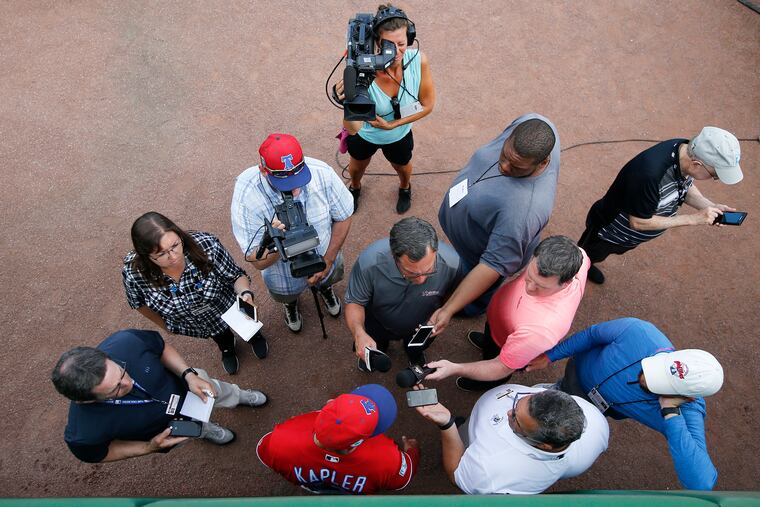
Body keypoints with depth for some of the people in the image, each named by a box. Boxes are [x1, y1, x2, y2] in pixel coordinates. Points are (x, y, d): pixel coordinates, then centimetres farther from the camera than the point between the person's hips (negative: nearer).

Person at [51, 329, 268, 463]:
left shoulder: (126, 341, -41)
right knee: (199, 427, 32)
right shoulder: (84, 432, -44)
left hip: (183, 384, 1)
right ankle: (206, 431, 70)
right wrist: (149, 448, -27)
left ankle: (239, 395, 68)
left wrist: (189, 374, -29)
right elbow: (97, 453, -18)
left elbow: (162, 347, -17)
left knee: (219, 391, 31)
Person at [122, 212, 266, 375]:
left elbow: (236, 275, -23)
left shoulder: (206, 245, -41)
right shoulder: (133, 271, -35)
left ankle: (254, 334, 68)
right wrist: (163, 324, 5)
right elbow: (140, 303, -11)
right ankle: (227, 347, 69)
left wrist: (245, 293, -45)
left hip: (228, 306, -1)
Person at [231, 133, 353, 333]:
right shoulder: (247, 194, -37)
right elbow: (259, 262, -31)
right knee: (286, 294, 34)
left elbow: (343, 217, -14)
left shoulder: (321, 172, -33)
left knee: (328, 279, 36)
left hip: (326, 264, 1)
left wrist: (329, 260, -18)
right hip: (283, 274, -1)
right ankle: (291, 303, 71)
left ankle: (325, 288, 73)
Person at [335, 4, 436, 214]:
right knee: (357, 167, 32)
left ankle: (405, 188, 71)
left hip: (399, 135, 2)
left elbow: (427, 105, -17)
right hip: (364, 134, -1)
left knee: (402, 167, 33)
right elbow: (353, 129, -45)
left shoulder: (419, 60, -33)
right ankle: (355, 187, 70)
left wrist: (392, 124, -23)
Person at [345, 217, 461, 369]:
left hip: (422, 326, 1)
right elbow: (354, 302, -26)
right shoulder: (369, 262, -43)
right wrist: (359, 333, -45)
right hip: (379, 324, 0)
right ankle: (379, 346, 55)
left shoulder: (452, 263, -38)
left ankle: (414, 351, 64)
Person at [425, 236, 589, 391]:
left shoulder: (542, 329, -52)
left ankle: (492, 384, 65)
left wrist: (454, 369, -37)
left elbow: (501, 368, -36)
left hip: (509, 349, -5)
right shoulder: (573, 256, -34)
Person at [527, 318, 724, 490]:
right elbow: (592, 334, -21)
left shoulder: (686, 410, -41)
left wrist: (671, 412, -53)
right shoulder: (637, 332, -41)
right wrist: (549, 356, -12)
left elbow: (701, 484, -50)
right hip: (580, 369, 0)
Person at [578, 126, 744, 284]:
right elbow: (638, 222, -32)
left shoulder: (689, 152, -22)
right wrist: (694, 218, -31)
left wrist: (710, 206, -18)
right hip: (610, 231, -7)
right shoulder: (651, 174, -45)